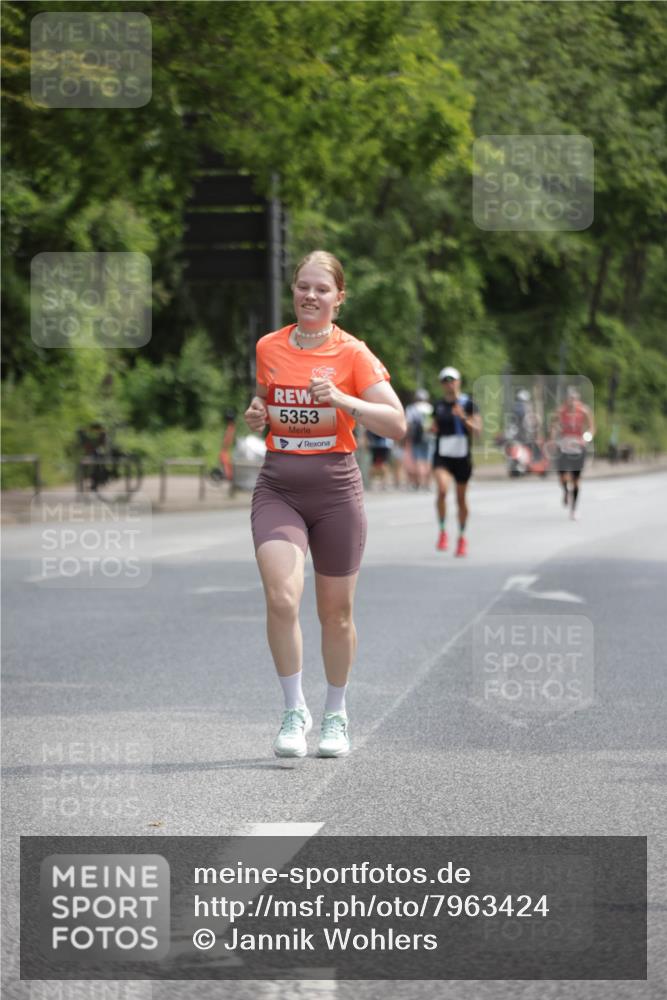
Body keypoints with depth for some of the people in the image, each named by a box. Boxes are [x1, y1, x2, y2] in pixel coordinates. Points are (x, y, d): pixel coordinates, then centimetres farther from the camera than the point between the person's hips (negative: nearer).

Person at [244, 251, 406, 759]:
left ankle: (336, 715, 27)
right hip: (278, 485, 2)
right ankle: (295, 711, -4)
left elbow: (396, 423, -12)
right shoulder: (268, 347, 6)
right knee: (281, 598, -18)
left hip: (335, 487, -2)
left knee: (336, 611, 7)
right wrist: (257, 413, 3)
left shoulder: (352, 353, -5)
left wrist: (341, 399, -24)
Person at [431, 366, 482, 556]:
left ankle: (462, 537, 28)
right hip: (442, 455, 1)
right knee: (442, 489, -25)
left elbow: (477, 430, -7)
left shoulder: (468, 404, -2)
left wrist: (463, 418, -23)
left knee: (461, 499, 9)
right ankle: (442, 531, -11)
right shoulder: (439, 405, 8)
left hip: (462, 456, -1)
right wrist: (432, 429, -2)